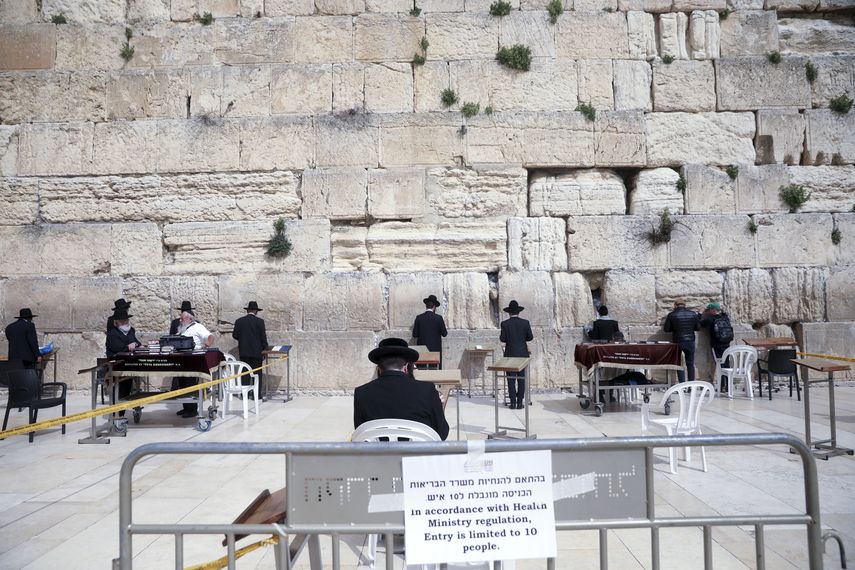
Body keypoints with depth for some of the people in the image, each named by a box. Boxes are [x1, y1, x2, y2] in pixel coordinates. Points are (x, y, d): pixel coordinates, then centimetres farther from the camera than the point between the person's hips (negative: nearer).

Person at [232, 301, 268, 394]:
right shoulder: (260, 321, -7)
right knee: (257, 373, 3)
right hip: (256, 351, -3)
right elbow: (263, 337, -7)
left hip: (243, 351, 3)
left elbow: (235, 335, 4)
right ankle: (256, 394, 3)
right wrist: (264, 348, 4)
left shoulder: (239, 321, 2)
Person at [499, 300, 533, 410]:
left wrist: (500, 336, 13)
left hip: (510, 354, -1)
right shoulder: (525, 323, -2)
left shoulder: (505, 324, -6)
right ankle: (520, 402, 6)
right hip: (522, 354, 1)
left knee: (511, 379, 5)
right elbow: (530, 337, 2)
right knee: (521, 378, 6)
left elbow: (503, 339, -8)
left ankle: (513, 402, 4)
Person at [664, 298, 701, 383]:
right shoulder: (693, 314, -1)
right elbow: (698, 328, 5)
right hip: (690, 342, 2)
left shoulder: (671, 315, -7)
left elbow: (666, 329, -5)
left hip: (678, 343, -2)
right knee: (690, 364, 13)